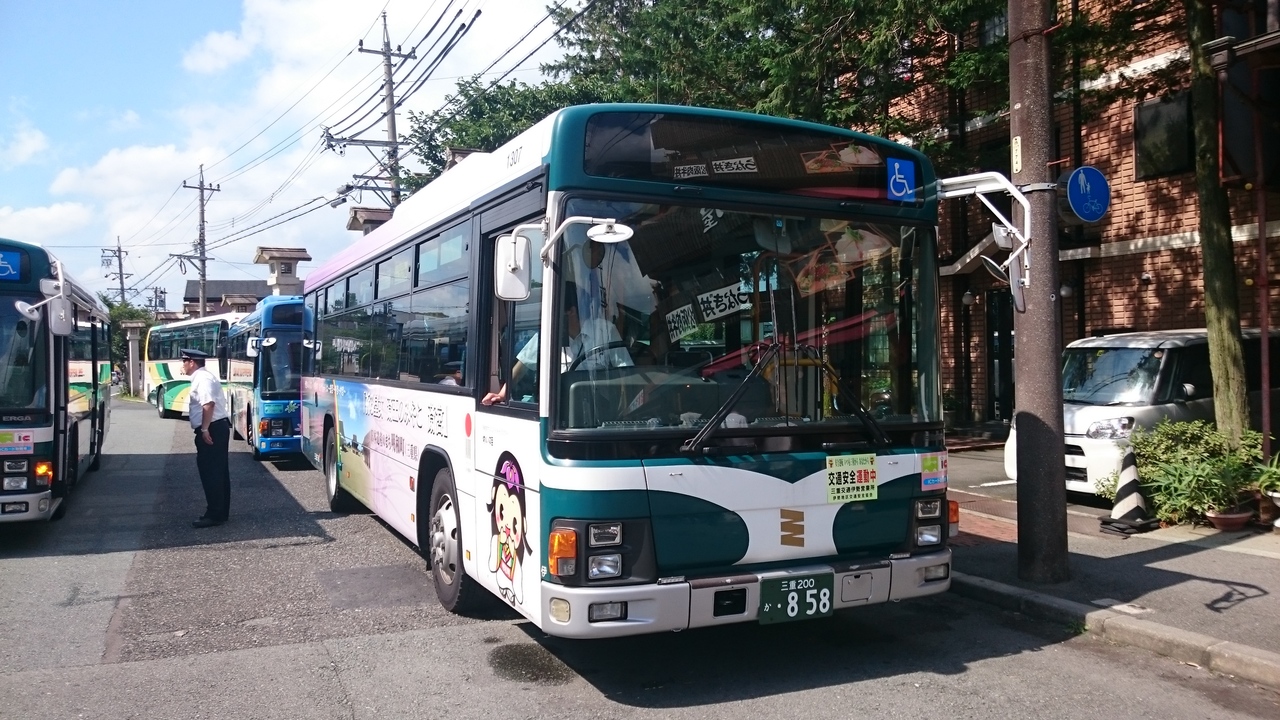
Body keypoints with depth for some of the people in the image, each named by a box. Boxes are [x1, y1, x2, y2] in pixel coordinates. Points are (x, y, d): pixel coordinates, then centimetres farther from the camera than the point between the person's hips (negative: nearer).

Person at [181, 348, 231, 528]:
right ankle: (221, 512, 19)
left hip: (212, 430, -11)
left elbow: (208, 404, -27)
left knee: (210, 472, -6)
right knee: (218, 472, 13)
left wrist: (204, 429, -26)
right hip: (217, 428, 11)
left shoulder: (203, 378, -15)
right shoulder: (203, 377, 18)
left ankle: (215, 515, -3)